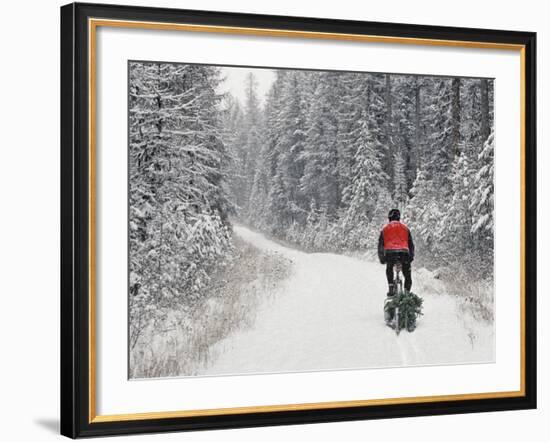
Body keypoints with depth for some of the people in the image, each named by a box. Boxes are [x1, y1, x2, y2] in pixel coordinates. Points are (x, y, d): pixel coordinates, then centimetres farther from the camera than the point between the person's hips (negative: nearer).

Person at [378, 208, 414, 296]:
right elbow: (411, 244, 23)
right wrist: (411, 256, 30)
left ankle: (391, 288, 11)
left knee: (389, 270, 25)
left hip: (390, 253, 0)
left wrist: (381, 258, 28)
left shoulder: (385, 229, 21)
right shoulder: (405, 228, 22)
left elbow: (380, 245, 20)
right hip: (404, 252, 0)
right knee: (407, 274, 12)